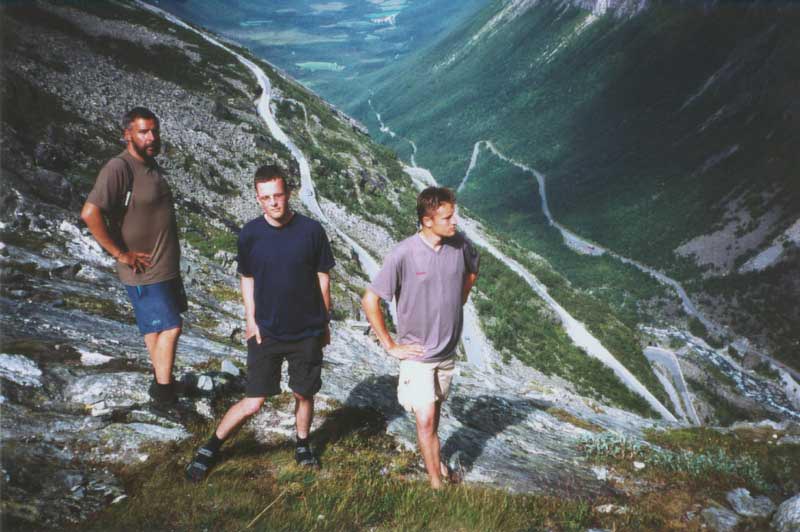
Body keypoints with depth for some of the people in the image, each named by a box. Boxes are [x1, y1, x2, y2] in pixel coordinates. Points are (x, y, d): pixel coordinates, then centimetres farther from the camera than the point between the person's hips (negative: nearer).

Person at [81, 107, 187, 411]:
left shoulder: (150, 163, 8)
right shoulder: (119, 168, -21)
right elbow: (90, 212, -30)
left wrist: (169, 254, 14)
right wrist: (120, 253, -23)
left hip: (167, 267, 9)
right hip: (145, 271, -9)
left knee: (157, 326, 20)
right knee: (170, 326, -5)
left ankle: (160, 379, 36)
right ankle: (164, 394, 8)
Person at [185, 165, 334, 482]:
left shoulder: (311, 230, -9)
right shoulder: (250, 234, -7)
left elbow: (322, 278, 1)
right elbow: (247, 278, 6)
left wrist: (325, 322, 5)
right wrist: (250, 320, 0)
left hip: (307, 333, 1)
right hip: (266, 332, 0)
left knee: (304, 394, 13)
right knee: (253, 402, 0)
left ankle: (303, 446, 38)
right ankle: (210, 450, 20)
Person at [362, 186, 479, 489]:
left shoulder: (460, 245, -8)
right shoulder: (403, 254, -23)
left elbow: (472, 271, 17)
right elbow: (370, 300, -18)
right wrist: (390, 346, -14)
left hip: (448, 351, 5)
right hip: (417, 353, -5)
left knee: (435, 411, 23)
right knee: (425, 419, -6)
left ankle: (432, 458, 47)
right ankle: (437, 484, 8)